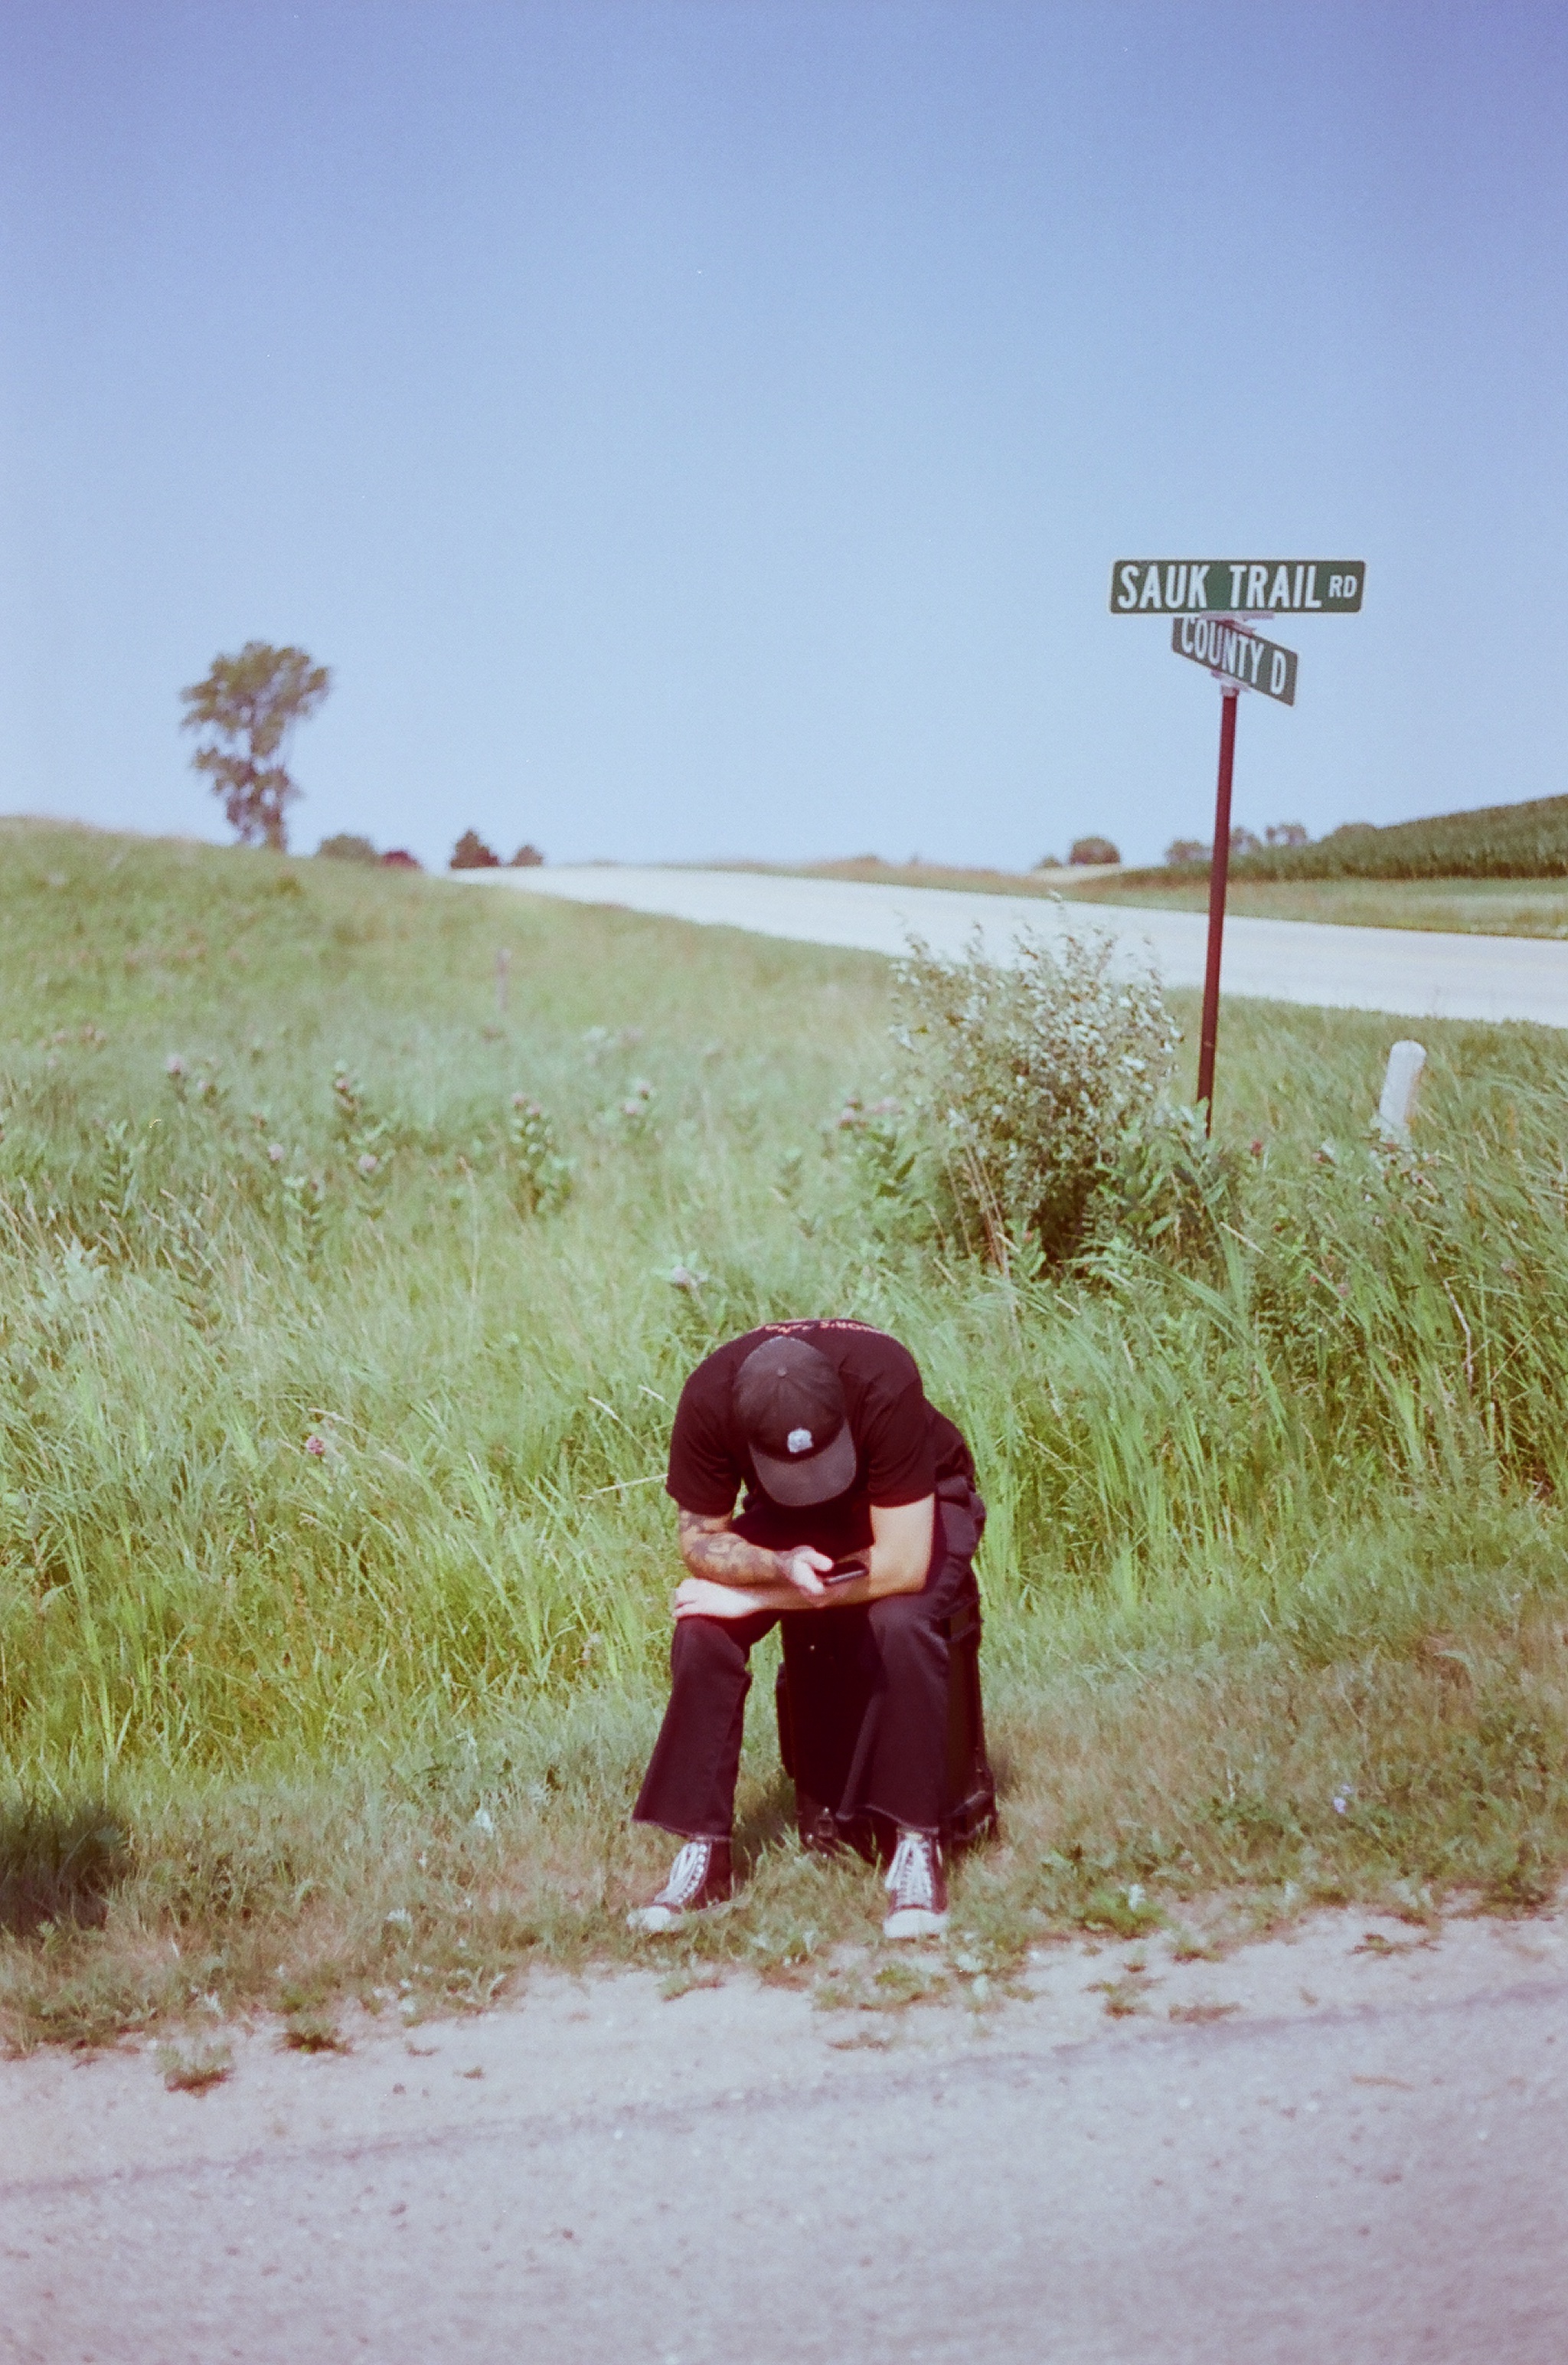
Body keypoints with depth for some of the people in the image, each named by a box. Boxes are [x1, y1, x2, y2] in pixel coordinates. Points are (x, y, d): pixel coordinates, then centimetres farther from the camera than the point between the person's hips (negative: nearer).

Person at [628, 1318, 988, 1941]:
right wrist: (782, 1567, -40)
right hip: (789, 1522, 3)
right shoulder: (710, 1398, -32)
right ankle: (704, 1853, -10)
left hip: (912, 1509, -3)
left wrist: (760, 1596, -30)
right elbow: (699, 1540, -18)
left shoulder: (883, 1381, -40)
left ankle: (917, 1844, -19)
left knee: (900, 1622, -33)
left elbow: (902, 1565, -36)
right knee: (701, 1628, -21)